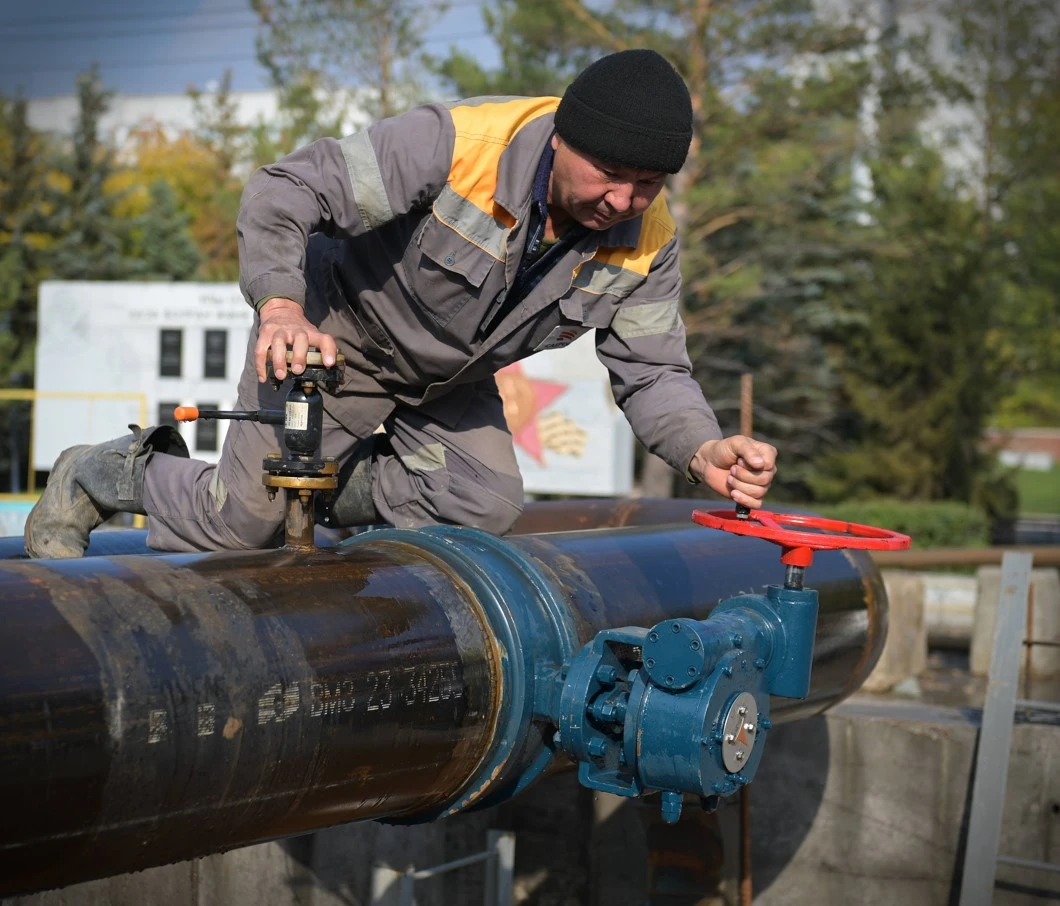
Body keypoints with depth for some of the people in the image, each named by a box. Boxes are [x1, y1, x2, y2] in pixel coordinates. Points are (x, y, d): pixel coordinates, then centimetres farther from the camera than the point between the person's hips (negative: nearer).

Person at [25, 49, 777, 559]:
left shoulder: (648, 239, -18)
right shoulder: (458, 142, -35)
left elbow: (653, 371, -12)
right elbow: (284, 192, -31)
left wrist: (704, 452, -33)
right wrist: (282, 308, -46)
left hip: (448, 384, 6)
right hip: (337, 336, -6)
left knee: (490, 508, -6)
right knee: (240, 527, -6)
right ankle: (96, 475, 22)